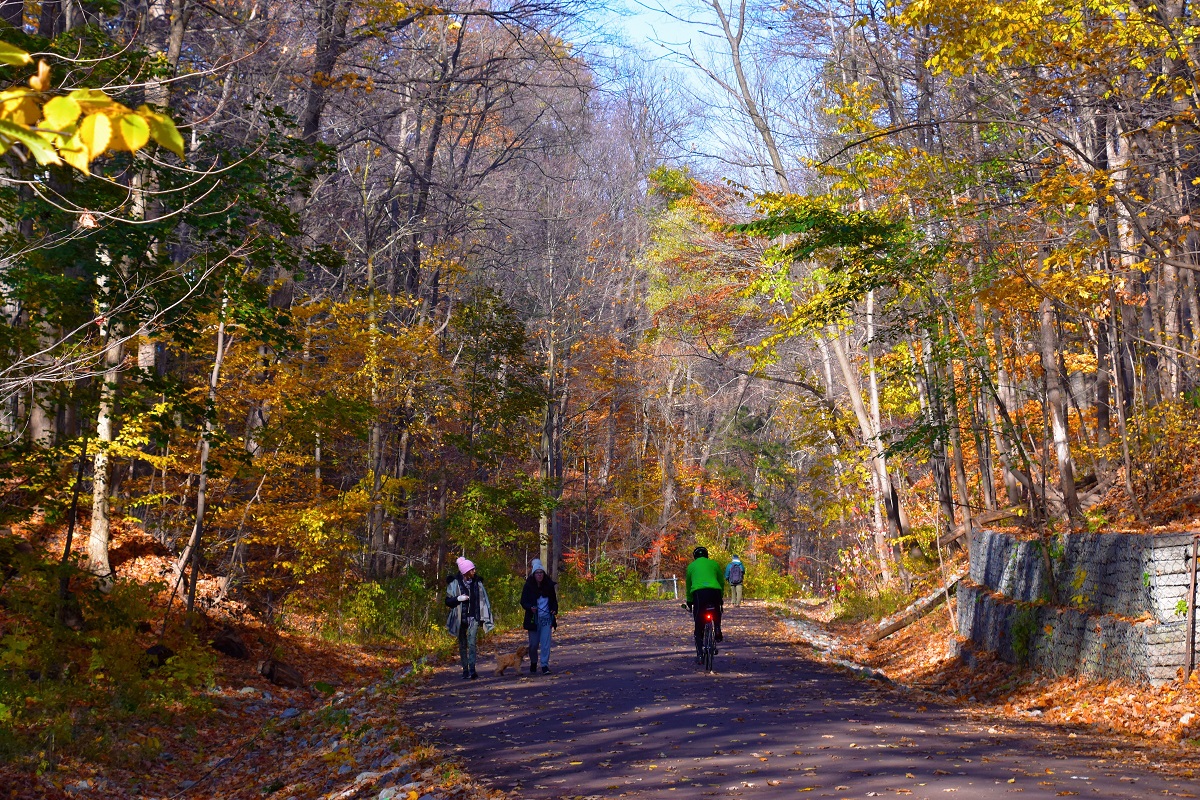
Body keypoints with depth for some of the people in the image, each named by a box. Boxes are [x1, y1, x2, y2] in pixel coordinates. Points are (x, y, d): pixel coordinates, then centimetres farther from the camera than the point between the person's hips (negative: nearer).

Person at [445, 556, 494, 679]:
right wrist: (458, 599, -19)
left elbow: (483, 600, 11)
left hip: (473, 618, 0)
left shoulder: (477, 582, 4)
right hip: (460, 618, 0)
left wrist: (485, 617, 8)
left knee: (471, 643, -14)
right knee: (462, 645, 7)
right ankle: (465, 670, 15)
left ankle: (472, 670, -21)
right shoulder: (455, 583, -4)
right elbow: (448, 601, 0)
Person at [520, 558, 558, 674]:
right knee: (533, 643, 4)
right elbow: (523, 602, -1)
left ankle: (545, 665, -4)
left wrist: (555, 610, -5)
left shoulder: (549, 585, 2)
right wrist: (530, 607, -22)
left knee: (545, 642, -8)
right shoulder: (528, 586, -3)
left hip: (546, 618, 1)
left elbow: (554, 600, 13)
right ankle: (533, 663, 28)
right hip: (533, 619, -1)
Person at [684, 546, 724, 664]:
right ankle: (718, 634, 14)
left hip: (698, 593, -1)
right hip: (715, 591, 1)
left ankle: (700, 655, 1)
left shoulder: (691, 566, 24)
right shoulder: (714, 564, 23)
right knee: (717, 613, 34)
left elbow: (688, 585, 28)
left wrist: (689, 601, 39)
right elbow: (722, 582, 25)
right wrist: (721, 597, 38)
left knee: (699, 627, 7)